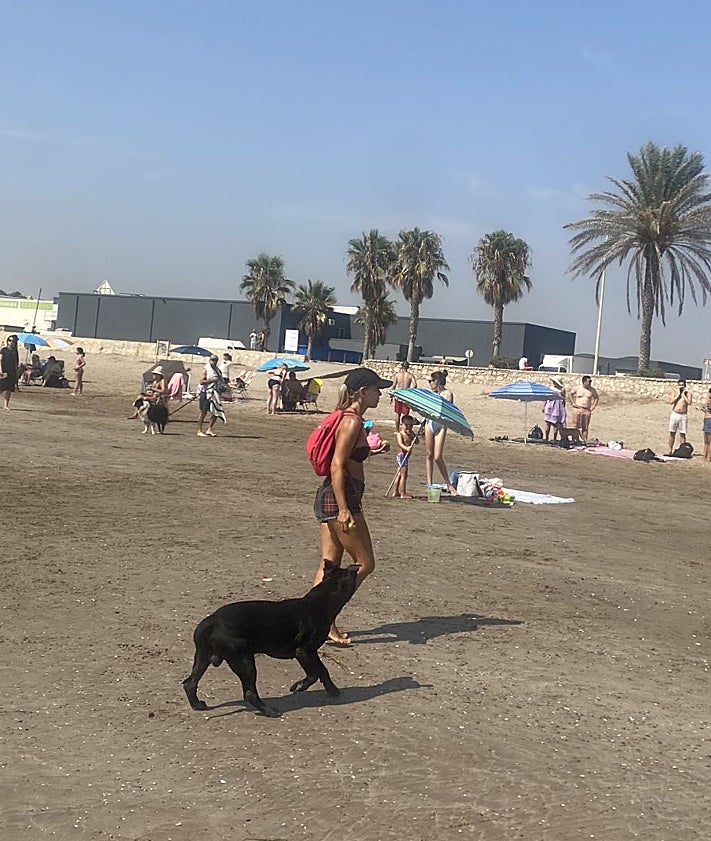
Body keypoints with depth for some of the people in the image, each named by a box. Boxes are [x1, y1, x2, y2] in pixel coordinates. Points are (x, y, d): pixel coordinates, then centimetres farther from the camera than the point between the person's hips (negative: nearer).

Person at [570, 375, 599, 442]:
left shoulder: (592, 390, 6)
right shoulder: (577, 388, 2)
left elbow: (597, 398, 20)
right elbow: (571, 394, 18)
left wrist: (593, 406, 9)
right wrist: (573, 403, 9)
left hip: (587, 410, 1)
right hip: (577, 409, -1)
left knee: (585, 428, 1)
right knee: (576, 426, -3)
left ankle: (585, 441, 2)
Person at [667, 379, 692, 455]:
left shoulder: (688, 393, 3)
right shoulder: (674, 391, 5)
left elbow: (689, 402, -14)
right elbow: (671, 402, -8)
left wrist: (683, 394, -8)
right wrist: (678, 394, -7)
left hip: (683, 415, -1)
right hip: (674, 414, 1)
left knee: (682, 434, -1)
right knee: (672, 433, 4)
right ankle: (670, 450, 10)